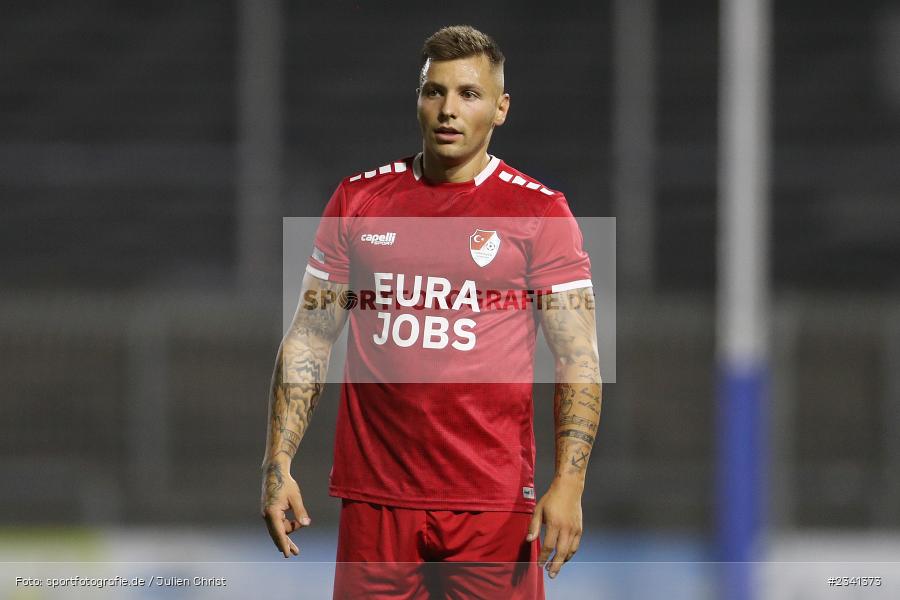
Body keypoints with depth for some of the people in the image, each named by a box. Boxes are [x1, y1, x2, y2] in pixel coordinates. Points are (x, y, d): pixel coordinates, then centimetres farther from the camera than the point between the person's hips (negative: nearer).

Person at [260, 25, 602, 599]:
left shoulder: (539, 210, 1)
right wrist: (279, 464, 2)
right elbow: (309, 338, 12)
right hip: (375, 497, 2)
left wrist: (568, 484, -14)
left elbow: (579, 358, -2)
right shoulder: (358, 200, 9)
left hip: (495, 503, -2)